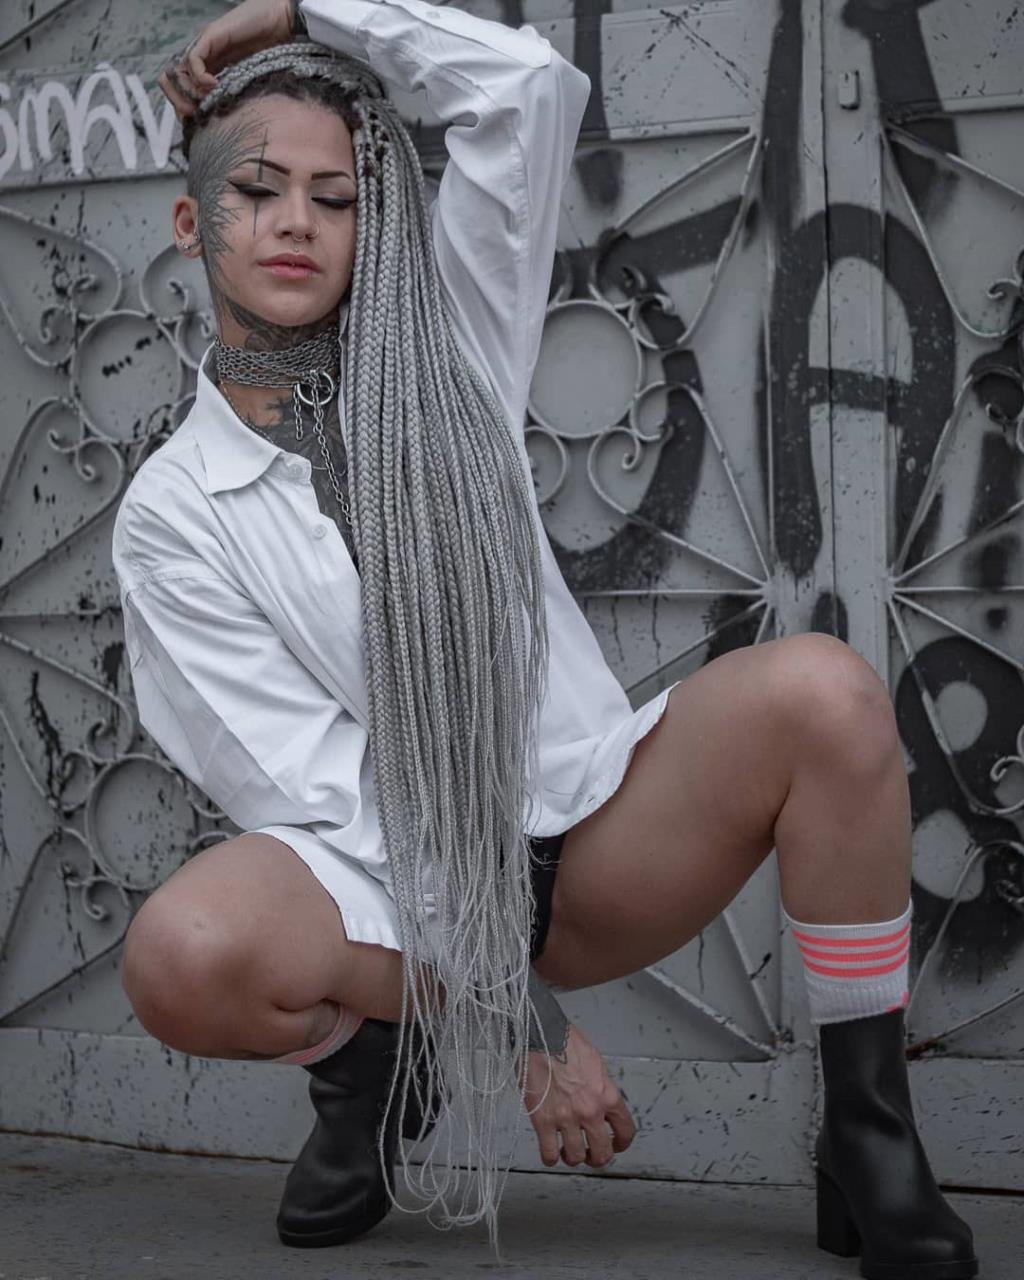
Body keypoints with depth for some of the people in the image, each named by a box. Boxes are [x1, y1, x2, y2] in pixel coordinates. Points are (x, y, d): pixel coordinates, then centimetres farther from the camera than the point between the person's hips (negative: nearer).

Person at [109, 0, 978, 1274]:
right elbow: (315, 794, -10)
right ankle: (369, 1065, 2)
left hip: (593, 836, 2)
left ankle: (873, 1162, -14)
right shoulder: (172, 514, -2)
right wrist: (518, 1019, -17)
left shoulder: (441, 357, 6)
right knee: (179, 955, -34)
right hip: (393, 891, -1)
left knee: (819, 690, -27)